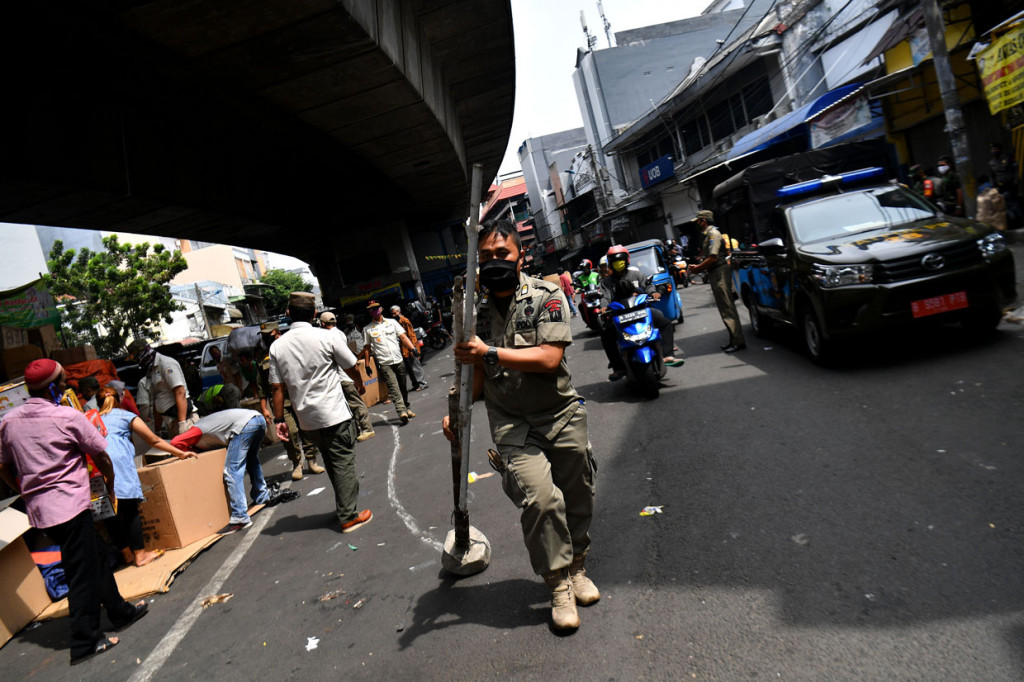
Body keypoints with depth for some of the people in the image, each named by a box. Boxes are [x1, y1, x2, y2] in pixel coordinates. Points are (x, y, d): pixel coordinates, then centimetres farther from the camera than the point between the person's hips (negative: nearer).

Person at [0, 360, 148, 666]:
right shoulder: (68, 416, -11)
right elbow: (101, 456, -4)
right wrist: (110, 485, 13)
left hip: (38, 509, 8)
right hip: (70, 505, -8)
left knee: (96, 553, 19)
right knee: (82, 571, 1)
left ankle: (120, 611, 29)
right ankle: (84, 643, 8)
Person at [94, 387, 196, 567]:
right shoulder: (125, 415, 19)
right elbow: (154, 441, 20)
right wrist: (180, 453, 28)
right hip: (116, 460, -4)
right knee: (130, 509, 1)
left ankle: (127, 554, 16)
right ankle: (140, 554, 2)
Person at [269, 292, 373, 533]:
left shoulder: (277, 346, -1)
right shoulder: (327, 337, -11)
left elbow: (277, 387, 1)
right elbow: (351, 368, 1)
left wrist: (279, 419, 9)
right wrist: (359, 384, 21)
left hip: (307, 419, 5)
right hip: (335, 414, -5)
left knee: (332, 463, 20)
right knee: (343, 463, 4)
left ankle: (343, 507, 32)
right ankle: (349, 516, 8)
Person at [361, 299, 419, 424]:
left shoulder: (392, 322, 11)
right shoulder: (367, 329, 7)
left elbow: (403, 336, 5)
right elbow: (367, 348, 10)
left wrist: (413, 348, -9)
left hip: (399, 360, 3)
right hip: (384, 364, -3)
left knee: (403, 386, 10)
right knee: (393, 387, -16)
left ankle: (407, 408, 26)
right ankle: (402, 411, -27)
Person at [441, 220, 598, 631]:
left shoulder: (546, 296, -6)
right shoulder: (477, 313, 7)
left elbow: (549, 358, -18)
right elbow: (478, 374, 13)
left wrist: (489, 353, -20)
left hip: (562, 416, 0)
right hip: (512, 425, 1)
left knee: (577, 500, 12)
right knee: (540, 498, -17)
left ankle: (576, 568, 38)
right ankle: (559, 584, 4)